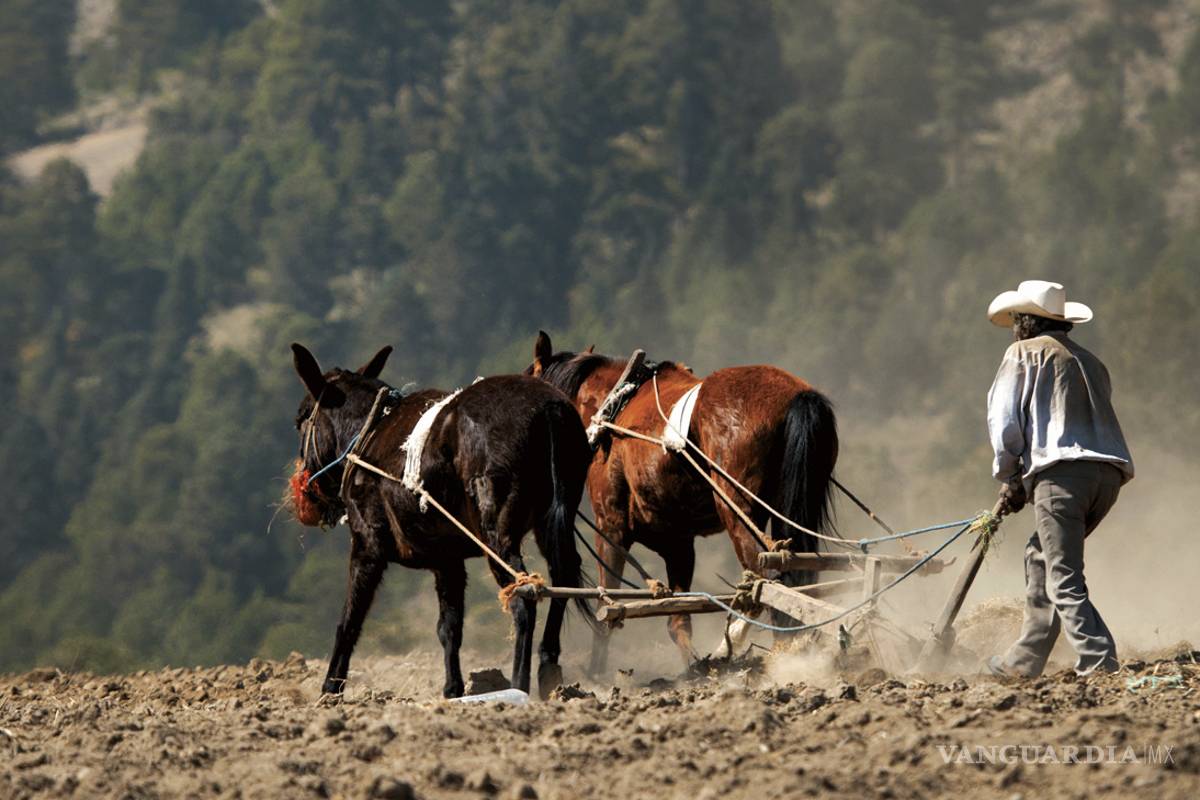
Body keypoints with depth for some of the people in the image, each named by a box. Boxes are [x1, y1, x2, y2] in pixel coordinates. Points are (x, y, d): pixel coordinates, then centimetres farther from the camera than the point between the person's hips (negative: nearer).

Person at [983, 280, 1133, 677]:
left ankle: (1099, 664, -21)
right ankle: (1025, 659, 26)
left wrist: (1008, 477, 14)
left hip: (1062, 470, -8)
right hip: (1110, 472, 8)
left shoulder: (1023, 354, 9)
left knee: (1064, 579, -9)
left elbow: (1003, 421, 2)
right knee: (1041, 557, 22)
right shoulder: (1090, 363, 29)